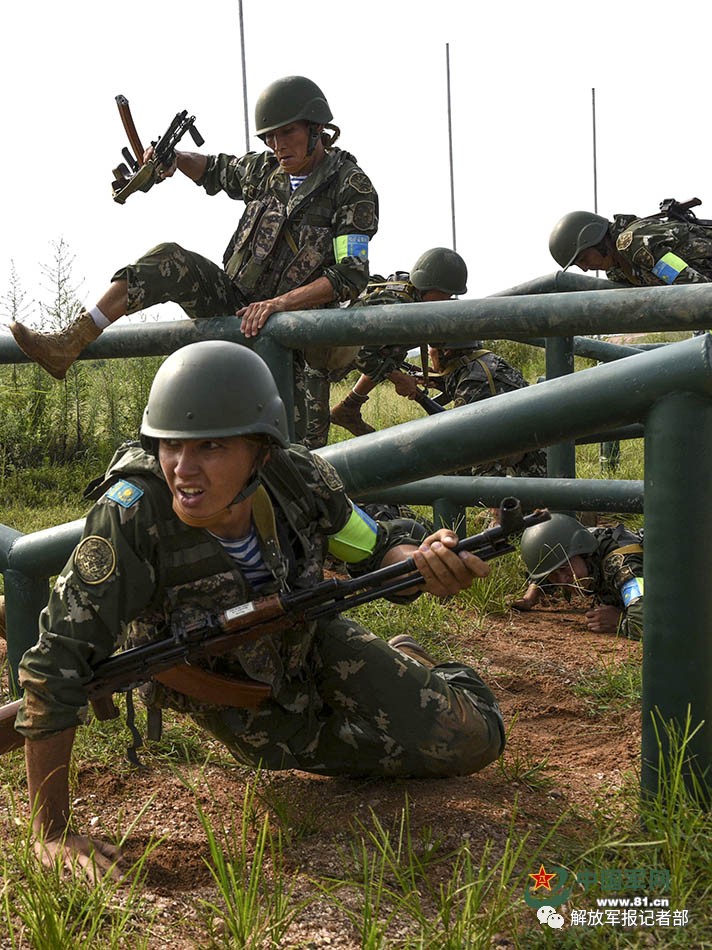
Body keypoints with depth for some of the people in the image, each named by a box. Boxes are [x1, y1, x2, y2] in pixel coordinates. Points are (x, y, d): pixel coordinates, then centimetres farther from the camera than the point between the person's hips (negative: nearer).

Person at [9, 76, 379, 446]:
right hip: (231, 304, 4)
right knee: (170, 260, -19)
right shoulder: (264, 169, 6)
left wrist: (280, 303, -28)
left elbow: (351, 276, -19)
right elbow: (214, 171, 28)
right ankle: (67, 345, -24)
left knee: (297, 445, -10)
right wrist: (174, 158, 5)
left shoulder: (352, 188, -10)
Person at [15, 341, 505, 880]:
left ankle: (412, 662, 33)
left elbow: (378, 552, -8)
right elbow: (58, 663, -37)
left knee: (472, 740, 0)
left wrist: (425, 561, -34)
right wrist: (53, 833, -35)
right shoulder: (131, 515, -38)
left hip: (314, 647, 2)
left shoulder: (300, 479, -27)